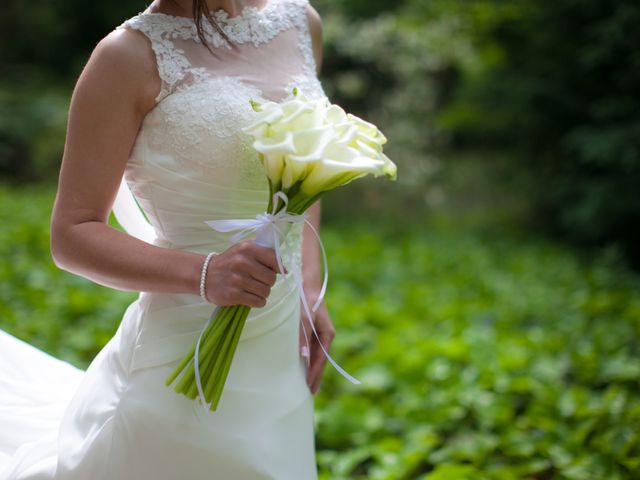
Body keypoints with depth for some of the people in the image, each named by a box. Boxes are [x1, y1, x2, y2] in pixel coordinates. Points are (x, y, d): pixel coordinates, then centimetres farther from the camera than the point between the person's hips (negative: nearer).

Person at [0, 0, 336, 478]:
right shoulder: (130, 56, -12)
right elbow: (73, 235, -10)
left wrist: (310, 290, 8)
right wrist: (203, 273, -26)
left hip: (281, 355, 6)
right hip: (187, 360, -6)